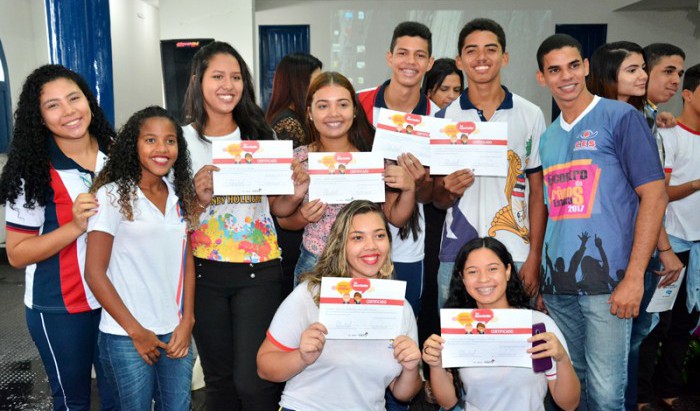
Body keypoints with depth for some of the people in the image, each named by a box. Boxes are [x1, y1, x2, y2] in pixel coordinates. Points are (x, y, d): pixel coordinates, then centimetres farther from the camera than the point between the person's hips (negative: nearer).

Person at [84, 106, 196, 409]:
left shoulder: (180, 196, 6)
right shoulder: (112, 196, -9)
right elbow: (94, 273, -9)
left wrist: (187, 321, 0)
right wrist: (136, 331, -9)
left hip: (175, 334, 4)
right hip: (126, 338, -4)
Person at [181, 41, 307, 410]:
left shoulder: (260, 135, 2)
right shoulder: (183, 140, -2)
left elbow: (276, 207, 8)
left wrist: (295, 194, -14)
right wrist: (199, 199, -20)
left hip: (258, 270, 0)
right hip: (205, 273, 1)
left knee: (253, 380, -3)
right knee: (218, 378, 15)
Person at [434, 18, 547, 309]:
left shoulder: (531, 116, 3)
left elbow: (538, 192, 4)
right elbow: (437, 199, 9)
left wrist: (534, 258, -4)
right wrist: (450, 190, -14)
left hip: (516, 257, 0)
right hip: (456, 255, 1)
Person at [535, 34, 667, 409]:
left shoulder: (621, 117, -4)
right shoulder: (547, 138, 13)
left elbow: (654, 196, -8)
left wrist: (634, 277, -14)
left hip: (607, 282, -5)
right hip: (558, 286, 6)